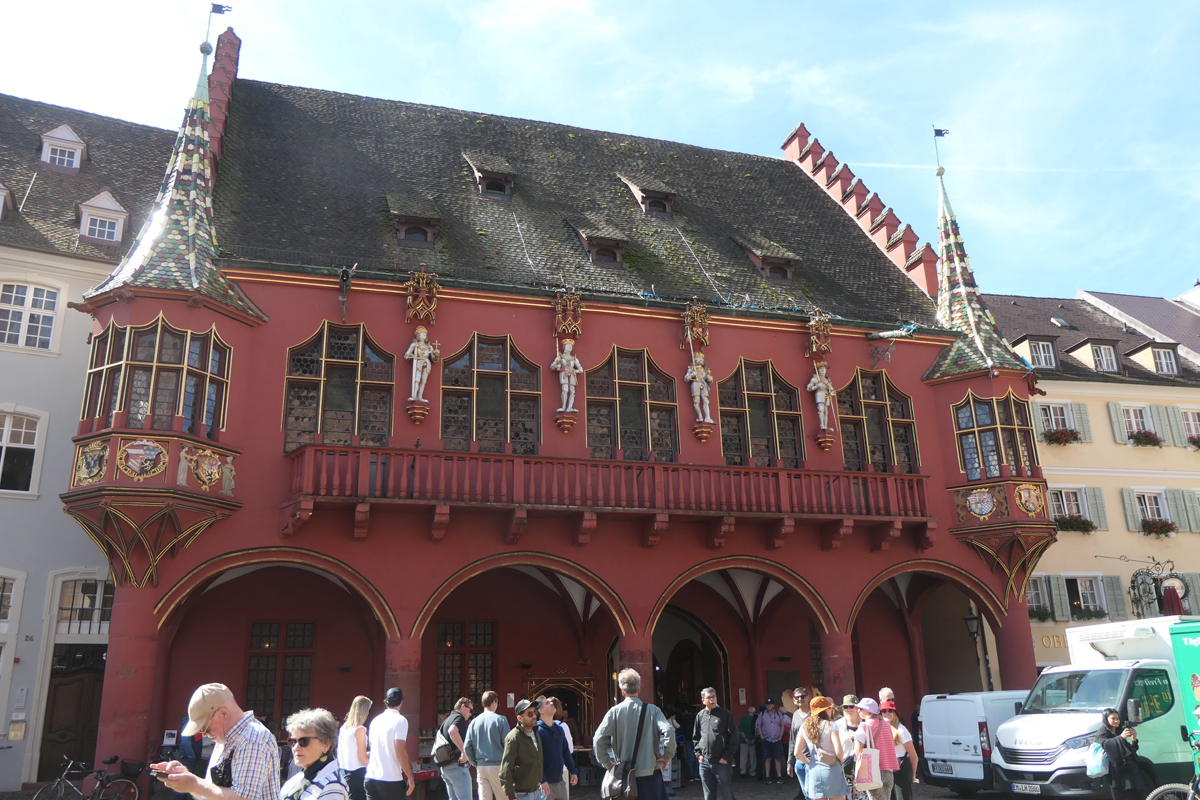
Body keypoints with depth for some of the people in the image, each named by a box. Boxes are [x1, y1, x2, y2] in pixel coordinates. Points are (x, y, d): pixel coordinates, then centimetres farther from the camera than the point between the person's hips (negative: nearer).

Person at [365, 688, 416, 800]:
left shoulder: (375, 720, 11)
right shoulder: (400, 720, -9)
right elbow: (400, 752, -16)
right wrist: (410, 777, -10)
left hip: (370, 778, 6)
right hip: (390, 780, -6)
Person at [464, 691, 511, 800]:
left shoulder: (474, 722, 6)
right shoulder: (500, 720, -7)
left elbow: (466, 747, 5)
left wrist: (475, 763, 15)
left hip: (481, 767, 4)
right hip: (497, 766, -4)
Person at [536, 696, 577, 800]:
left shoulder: (559, 728, 10)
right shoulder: (538, 730, -14)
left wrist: (573, 771, 15)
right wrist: (542, 781, -21)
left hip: (560, 782, 7)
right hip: (546, 784, -7)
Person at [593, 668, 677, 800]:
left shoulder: (615, 711, -5)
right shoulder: (652, 710, -5)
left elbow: (598, 740, -11)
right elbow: (669, 731, -17)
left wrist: (608, 763, 0)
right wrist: (665, 756, -4)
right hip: (650, 773, 0)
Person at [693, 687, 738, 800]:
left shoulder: (725, 714, -3)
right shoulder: (700, 716, 9)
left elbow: (734, 737, -5)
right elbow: (695, 738, 18)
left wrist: (727, 757, -10)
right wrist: (698, 754, 5)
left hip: (722, 762, -4)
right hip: (705, 763, 4)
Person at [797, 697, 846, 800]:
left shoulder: (804, 727, 5)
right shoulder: (830, 725, -9)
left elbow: (797, 753, 2)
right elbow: (838, 751, -15)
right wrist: (841, 761, 5)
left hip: (814, 771, 4)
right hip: (831, 770, -4)